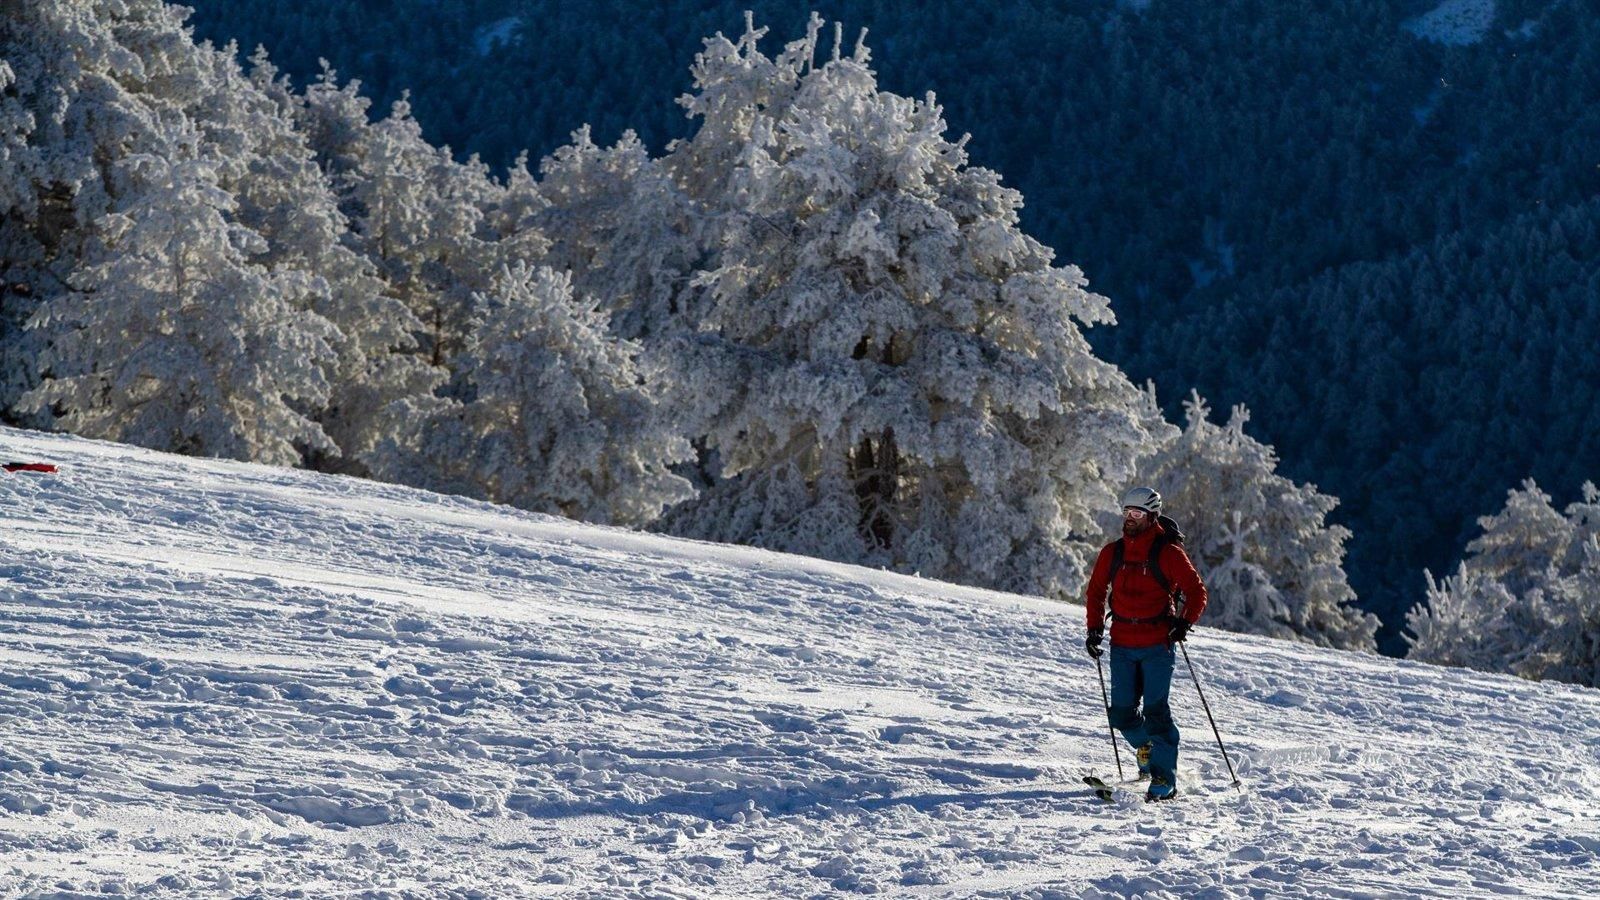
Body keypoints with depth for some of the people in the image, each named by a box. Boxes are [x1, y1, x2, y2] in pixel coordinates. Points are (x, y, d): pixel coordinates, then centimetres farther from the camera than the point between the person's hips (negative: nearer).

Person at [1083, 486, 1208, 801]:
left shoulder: (1168, 553, -6)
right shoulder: (1112, 553, 6)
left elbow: (1196, 592, -3)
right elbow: (1096, 590, 18)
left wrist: (1184, 623, -17)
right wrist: (1095, 629, 9)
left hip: (1157, 645, -4)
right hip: (1122, 645, 4)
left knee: (1155, 711, -12)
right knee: (1123, 714, 4)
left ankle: (1165, 779, -9)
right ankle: (1148, 752, 32)